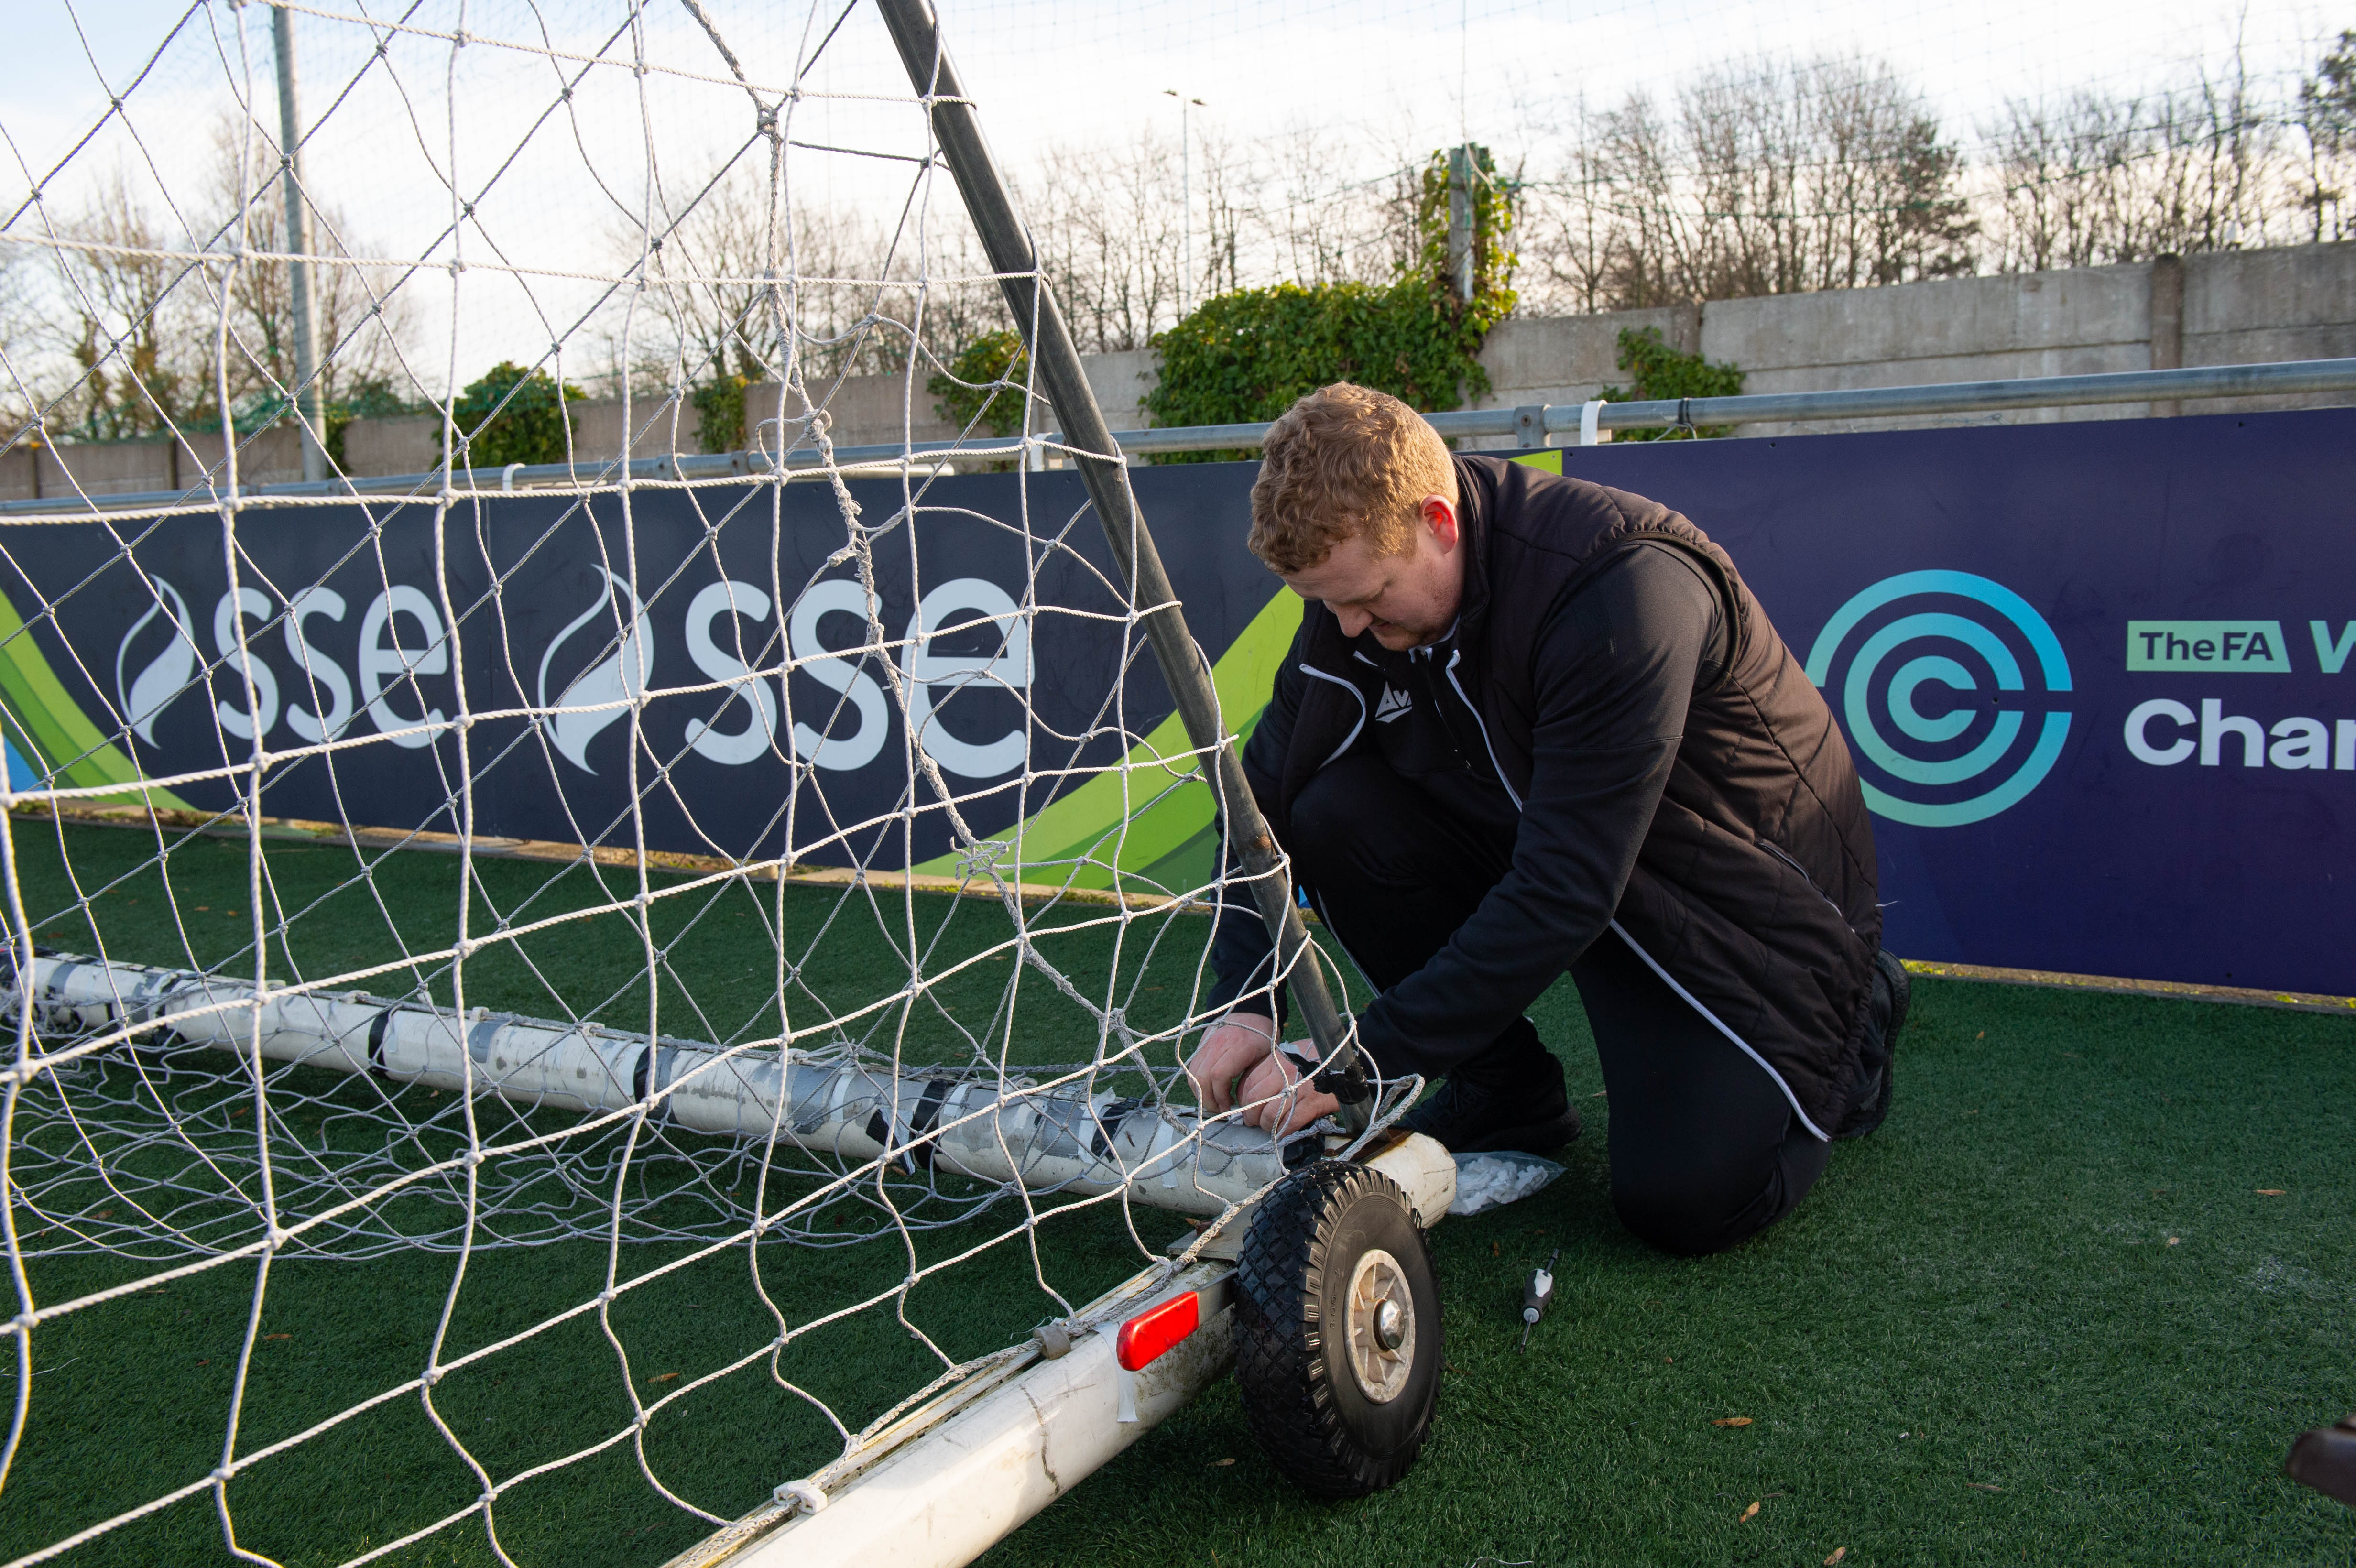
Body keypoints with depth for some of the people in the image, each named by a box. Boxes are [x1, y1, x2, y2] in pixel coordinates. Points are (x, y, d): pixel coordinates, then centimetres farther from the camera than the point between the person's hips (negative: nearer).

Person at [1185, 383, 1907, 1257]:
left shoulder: (1625, 587, -33)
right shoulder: (1361, 579, -12)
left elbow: (1565, 891, -35)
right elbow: (1266, 794, -5)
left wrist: (1355, 1063, -33)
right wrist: (1244, 1005, -19)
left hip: (1750, 892, -6)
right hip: (1529, 847, 6)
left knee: (1681, 1199, -20)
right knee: (1334, 816, -18)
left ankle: (1849, 1017, 12)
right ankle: (1506, 1092, 2)